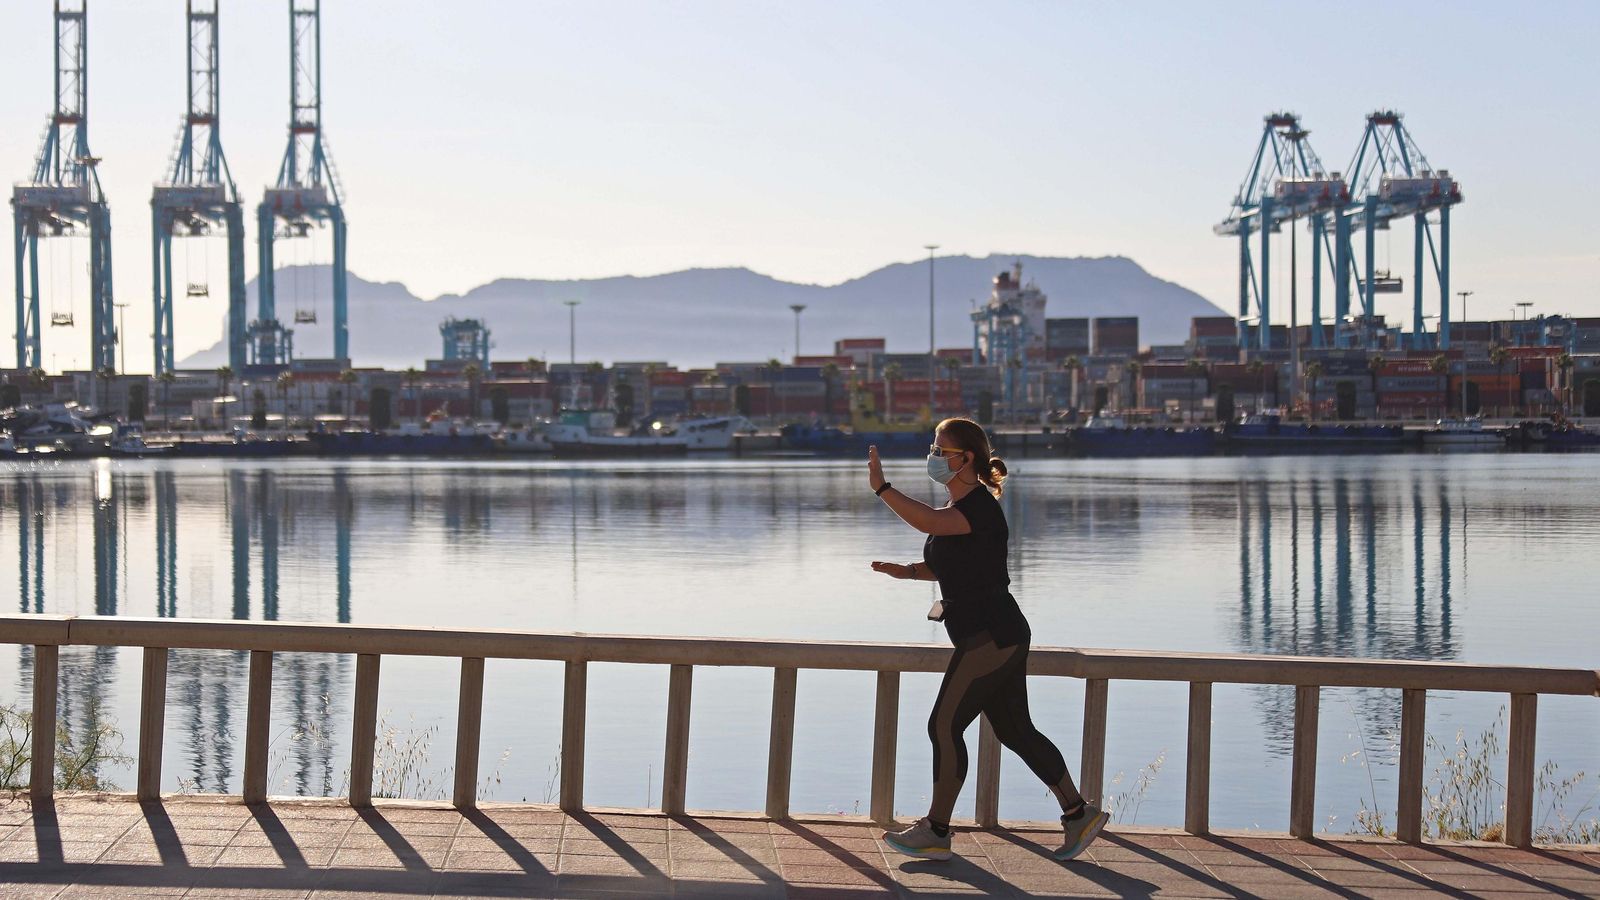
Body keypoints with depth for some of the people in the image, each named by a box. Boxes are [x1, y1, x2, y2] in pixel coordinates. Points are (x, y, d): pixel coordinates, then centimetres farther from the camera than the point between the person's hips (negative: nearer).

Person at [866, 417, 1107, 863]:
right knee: (1015, 729, 13)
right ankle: (1079, 813, 18)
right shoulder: (959, 507, 14)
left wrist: (882, 488, -35)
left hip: (992, 637, -10)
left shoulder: (980, 507, -17)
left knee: (945, 726, -5)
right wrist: (908, 571, 13)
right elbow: (946, 565, 28)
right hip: (996, 637, 10)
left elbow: (928, 522, -37)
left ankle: (936, 831, 4)